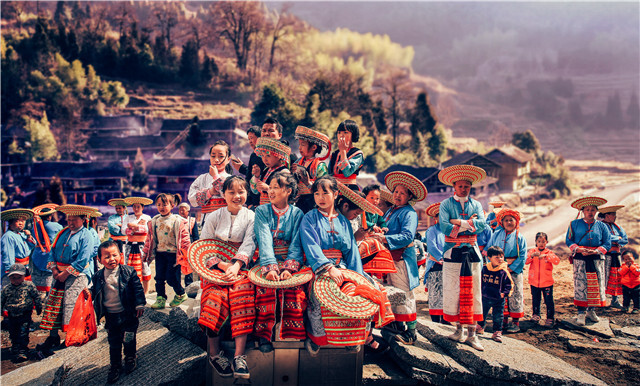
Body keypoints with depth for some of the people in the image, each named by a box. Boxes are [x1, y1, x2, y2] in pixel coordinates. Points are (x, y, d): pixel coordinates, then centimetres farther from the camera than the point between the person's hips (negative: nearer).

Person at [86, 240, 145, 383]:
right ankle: (115, 366, 27)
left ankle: (130, 358, 36)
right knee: (114, 342, 11)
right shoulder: (98, 276, -3)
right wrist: (89, 293, -12)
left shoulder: (128, 271, -10)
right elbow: (95, 291, 9)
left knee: (129, 339, 10)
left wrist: (139, 305, -8)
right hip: (111, 316, 2)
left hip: (128, 314, -2)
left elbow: (138, 288, -6)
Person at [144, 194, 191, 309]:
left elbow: (184, 238, -6)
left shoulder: (178, 221, -6)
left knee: (171, 277, -4)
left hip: (174, 254, -5)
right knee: (159, 278, 4)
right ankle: (160, 299, 15)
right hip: (160, 253, 5)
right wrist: (145, 253, 15)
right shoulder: (154, 222, 8)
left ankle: (181, 295, 20)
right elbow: (149, 238, 15)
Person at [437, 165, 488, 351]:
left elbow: (482, 224, -5)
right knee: (452, 291, -1)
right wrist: (469, 224, -11)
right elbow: (444, 226, -13)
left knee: (473, 292, 1)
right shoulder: (446, 204, 4)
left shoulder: (476, 205, 13)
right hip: (453, 252, -2)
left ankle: (471, 333, 5)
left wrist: (459, 223, -12)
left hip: (472, 252, 2)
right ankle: (459, 328, 12)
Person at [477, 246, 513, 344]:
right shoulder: (485, 269, -3)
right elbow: (480, 281, 12)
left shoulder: (504, 272, -10)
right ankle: (480, 327, 39)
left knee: (498, 317, 3)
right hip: (485, 297, 3)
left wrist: (504, 293, -12)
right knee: (482, 313, 17)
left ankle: (497, 332, 16)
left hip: (498, 300, -2)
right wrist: (480, 290, 9)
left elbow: (509, 284, -2)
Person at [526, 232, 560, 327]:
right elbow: (525, 261, -11)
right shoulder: (532, 251, 2)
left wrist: (546, 256, -30)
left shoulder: (549, 252, -1)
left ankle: (550, 318, 12)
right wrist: (532, 255, -28)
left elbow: (557, 261, -18)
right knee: (535, 300, 15)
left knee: (549, 301, 1)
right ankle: (536, 315, 34)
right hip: (534, 282, 2)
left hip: (547, 282, -2)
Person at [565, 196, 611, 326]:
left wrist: (596, 251, -14)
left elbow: (607, 244, 4)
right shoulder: (575, 224, 7)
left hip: (597, 259, 2)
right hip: (580, 258, -2)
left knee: (596, 285, 2)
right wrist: (579, 249, -14)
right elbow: (569, 240, 3)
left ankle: (591, 311, 16)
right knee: (580, 285, -7)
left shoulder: (602, 226, 8)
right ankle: (581, 313, -2)